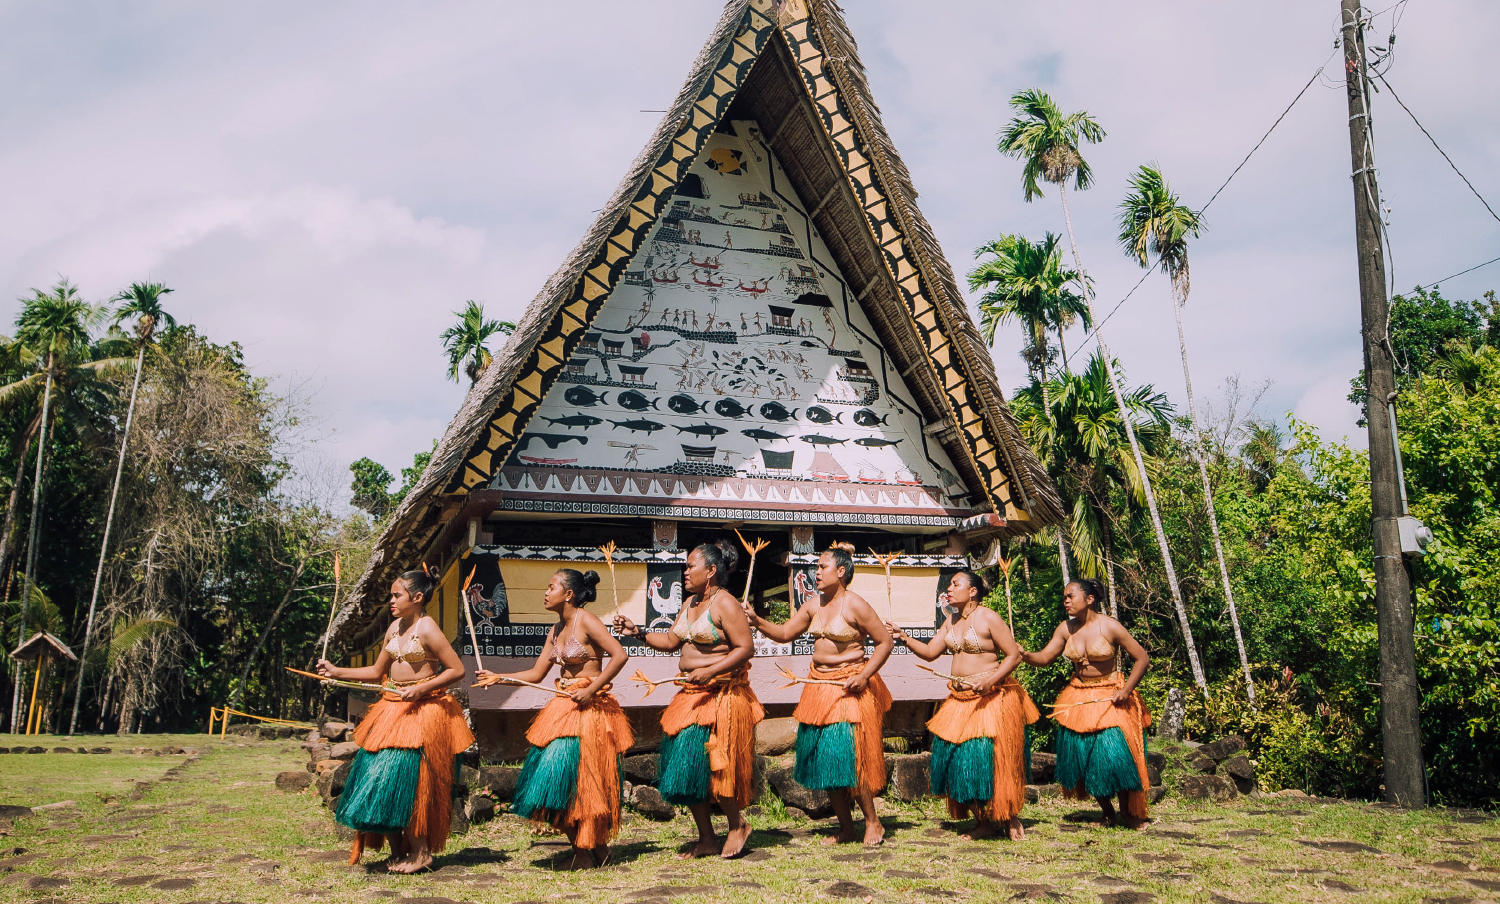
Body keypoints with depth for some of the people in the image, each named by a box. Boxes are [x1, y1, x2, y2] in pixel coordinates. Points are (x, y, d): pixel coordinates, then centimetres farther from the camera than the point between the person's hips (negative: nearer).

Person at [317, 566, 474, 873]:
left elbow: (457, 670, -14)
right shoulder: (395, 628, 11)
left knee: (407, 778, -9)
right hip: (392, 708, 8)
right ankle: (397, 851, 16)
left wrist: (421, 689, -19)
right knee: (378, 777, 4)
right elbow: (377, 672, 20)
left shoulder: (427, 629, -12)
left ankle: (420, 851, 7)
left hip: (422, 709, -8)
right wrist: (336, 672, 14)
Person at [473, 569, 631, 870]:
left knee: (579, 779, -6)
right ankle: (586, 848, 16)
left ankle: (588, 852, 9)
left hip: (589, 708, -8)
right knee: (557, 780, 4)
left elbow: (620, 655, -20)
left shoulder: (586, 621, -11)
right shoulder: (556, 631, 13)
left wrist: (591, 690, -19)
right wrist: (498, 678, 12)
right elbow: (536, 674, 18)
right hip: (562, 707, 8)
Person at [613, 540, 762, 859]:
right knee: (686, 765, 7)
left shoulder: (725, 604, -13)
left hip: (721, 694, -9)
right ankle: (706, 839, 19)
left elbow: (746, 647, -17)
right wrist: (637, 632, 4)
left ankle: (737, 825, 18)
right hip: (691, 694, 9)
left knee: (713, 763, -6)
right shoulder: (690, 602, 14)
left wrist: (709, 671, -24)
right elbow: (670, 641, 16)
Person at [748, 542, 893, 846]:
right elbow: (785, 633, 11)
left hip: (849, 689, -7)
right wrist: (757, 622, -5)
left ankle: (873, 823, 11)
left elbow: (886, 642, -8)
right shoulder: (814, 605, 8)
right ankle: (846, 828, 20)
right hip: (819, 685, 7)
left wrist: (864, 675, -15)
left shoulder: (855, 606, -11)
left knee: (848, 755, -9)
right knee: (822, 758, 7)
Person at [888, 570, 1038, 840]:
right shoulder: (951, 621, 12)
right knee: (956, 756, 5)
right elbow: (929, 652, 10)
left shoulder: (988, 618, -10)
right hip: (959, 699, 8)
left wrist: (989, 681, -23)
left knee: (988, 758, -8)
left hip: (990, 698, -7)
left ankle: (1010, 819, 14)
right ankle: (984, 823, 17)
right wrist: (904, 638, -5)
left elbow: (1014, 656, -11)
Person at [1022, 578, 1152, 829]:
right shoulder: (1065, 629, 0)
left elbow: (1142, 659, -8)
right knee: (1080, 756, 3)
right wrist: (1023, 655, -25)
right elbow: (1044, 657, -5)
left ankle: (1127, 811, 11)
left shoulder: (1109, 627, -13)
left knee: (1115, 753, -13)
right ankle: (1107, 811, 24)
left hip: (1110, 698, -4)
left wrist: (1126, 690, -14)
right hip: (1078, 699, 4)